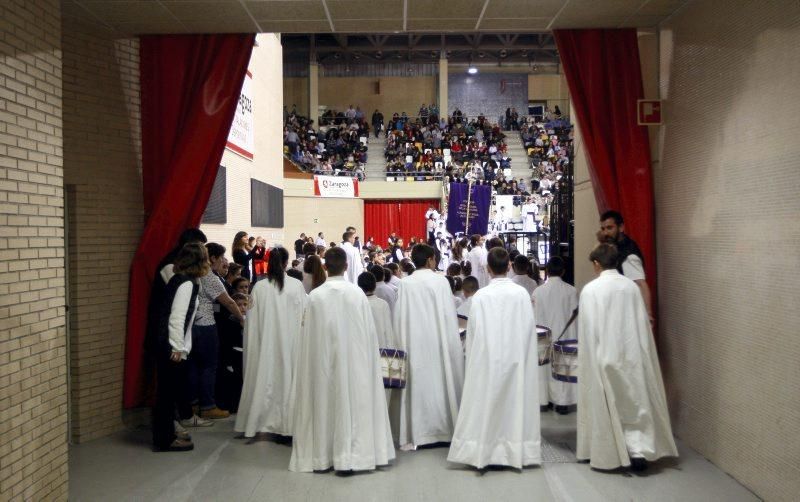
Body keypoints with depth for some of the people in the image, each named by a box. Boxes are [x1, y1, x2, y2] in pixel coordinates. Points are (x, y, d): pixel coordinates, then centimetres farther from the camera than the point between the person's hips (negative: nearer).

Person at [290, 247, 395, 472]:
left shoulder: (315, 296, -8)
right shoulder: (357, 293, -7)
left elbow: (308, 334, -3)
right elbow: (369, 331, -1)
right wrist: (366, 356, 12)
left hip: (322, 359, 0)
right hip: (353, 359, 0)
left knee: (324, 400, 10)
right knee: (352, 400, 7)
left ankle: (321, 455, 17)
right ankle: (351, 454, 10)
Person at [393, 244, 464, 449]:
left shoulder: (405, 284, -3)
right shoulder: (440, 282, -7)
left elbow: (399, 317, 0)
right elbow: (449, 315, -5)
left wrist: (403, 343, 8)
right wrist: (452, 344, 4)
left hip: (414, 342, 2)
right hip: (437, 341, -1)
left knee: (418, 384, 6)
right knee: (440, 382, 9)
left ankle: (417, 433, 9)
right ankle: (443, 428, 17)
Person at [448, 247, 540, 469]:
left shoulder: (481, 296, -10)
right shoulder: (522, 293, -7)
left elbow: (472, 332, -5)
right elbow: (529, 327, -1)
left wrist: (473, 356, 8)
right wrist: (522, 354, 11)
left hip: (487, 359, -1)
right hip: (517, 359, 1)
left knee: (486, 402, 6)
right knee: (515, 402, 9)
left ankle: (484, 452, 9)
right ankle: (515, 451, 15)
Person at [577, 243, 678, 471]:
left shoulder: (590, 290, -10)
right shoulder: (632, 286, 1)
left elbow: (587, 328, -8)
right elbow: (643, 323, 5)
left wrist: (588, 357, 1)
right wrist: (639, 349, 15)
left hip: (605, 356, -3)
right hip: (632, 354, 3)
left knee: (606, 405, 8)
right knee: (636, 402, 12)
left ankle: (609, 455, 17)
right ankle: (639, 449, 3)